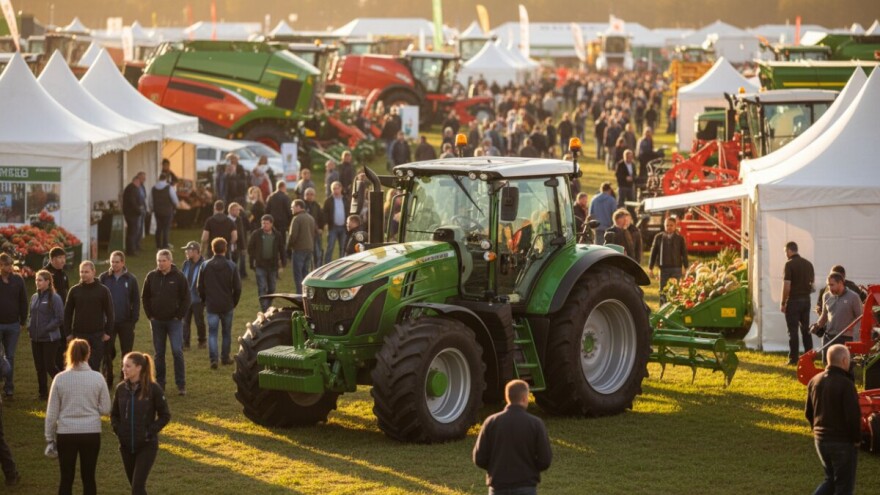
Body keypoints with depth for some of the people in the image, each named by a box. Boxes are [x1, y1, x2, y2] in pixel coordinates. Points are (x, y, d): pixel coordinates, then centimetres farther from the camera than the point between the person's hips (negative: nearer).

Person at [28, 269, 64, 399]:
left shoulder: (54, 298, -11)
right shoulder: (34, 297, 9)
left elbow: (60, 319, -13)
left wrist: (46, 329, -17)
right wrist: (30, 326, 2)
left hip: (50, 339, -7)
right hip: (36, 339, 7)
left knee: (49, 366, -6)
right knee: (39, 367, 10)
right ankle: (43, 393, 19)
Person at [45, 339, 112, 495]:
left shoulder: (60, 378, -6)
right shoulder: (97, 378, -6)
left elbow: (52, 412, -1)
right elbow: (105, 409, -1)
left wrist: (50, 437, 9)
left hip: (66, 434, 0)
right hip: (91, 433, 0)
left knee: (66, 479, 8)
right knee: (88, 477, 11)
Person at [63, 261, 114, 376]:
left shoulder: (103, 290, -1)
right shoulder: (74, 290, 3)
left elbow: (110, 312, 2)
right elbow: (67, 312, 8)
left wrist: (108, 332, -4)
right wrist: (68, 332, 2)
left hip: (97, 334, -1)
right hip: (79, 334, 1)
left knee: (95, 365, 1)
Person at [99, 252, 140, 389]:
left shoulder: (131, 279, 0)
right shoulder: (104, 278, 0)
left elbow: (136, 300, 2)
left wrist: (134, 319, -5)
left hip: (126, 321, 0)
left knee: (126, 353, 6)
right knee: (107, 352, 1)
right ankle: (107, 381, 10)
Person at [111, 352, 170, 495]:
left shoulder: (153, 389, -11)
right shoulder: (121, 389, 1)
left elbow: (165, 415, -4)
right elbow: (114, 414, 13)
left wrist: (150, 432, -14)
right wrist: (117, 429, -4)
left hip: (147, 446, -5)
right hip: (126, 445, 5)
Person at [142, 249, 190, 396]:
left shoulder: (179, 277, -5)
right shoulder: (151, 277, 2)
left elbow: (185, 298, -2)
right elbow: (145, 297, 10)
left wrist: (179, 315, -8)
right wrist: (150, 315, 2)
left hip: (174, 321, -3)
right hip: (157, 321, 3)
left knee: (177, 351, -9)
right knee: (159, 354, 8)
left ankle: (181, 384, -3)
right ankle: (159, 383, 16)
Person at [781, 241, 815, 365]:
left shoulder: (790, 264, -12)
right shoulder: (808, 264, 8)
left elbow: (787, 285, -16)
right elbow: (812, 283, 12)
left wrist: (783, 303, -10)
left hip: (793, 300, -6)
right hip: (806, 299, 6)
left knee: (793, 331, -2)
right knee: (805, 329, 13)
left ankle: (793, 359, -2)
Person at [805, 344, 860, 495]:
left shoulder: (815, 381, 4)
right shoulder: (846, 384, -20)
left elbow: (808, 413, 11)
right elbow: (853, 416, -22)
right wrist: (856, 439, -7)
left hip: (821, 440, 7)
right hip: (843, 442, -7)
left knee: (830, 479, 20)